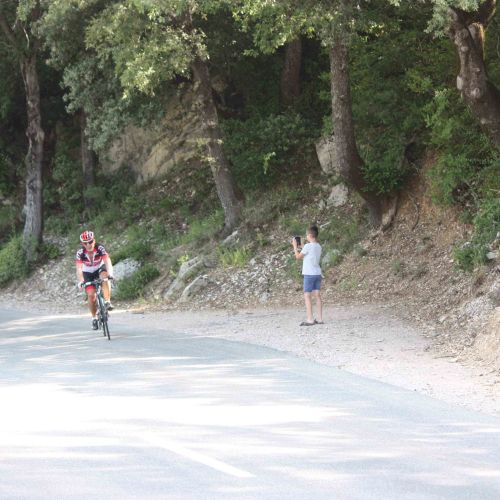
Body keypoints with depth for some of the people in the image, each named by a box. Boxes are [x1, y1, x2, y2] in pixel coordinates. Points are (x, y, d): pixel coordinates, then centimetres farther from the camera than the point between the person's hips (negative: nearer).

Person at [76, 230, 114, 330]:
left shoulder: (100, 249, -27)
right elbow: (79, 269, -33)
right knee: (91, 295, -13)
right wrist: (80, 281, -50)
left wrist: (110, 273, -57)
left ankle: (108, 302, -34)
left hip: (100, 268, 0)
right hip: (88, 273, 0)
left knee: (105, 277, -35)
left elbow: (107, 261, -39)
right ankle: (94, 318, 6)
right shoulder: (80, 253, -26)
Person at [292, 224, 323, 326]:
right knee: (317, 295, 7)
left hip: (309, 274, -7)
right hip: (317, 273, 7)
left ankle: (310, 319, -10)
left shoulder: (308, 246, -13)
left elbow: (298, 257, -4)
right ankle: (320, 319, 6)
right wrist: (298, 248, 24)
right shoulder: (318, 247, 10)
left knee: (307, 296, -5)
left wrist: (295, 246, 8)